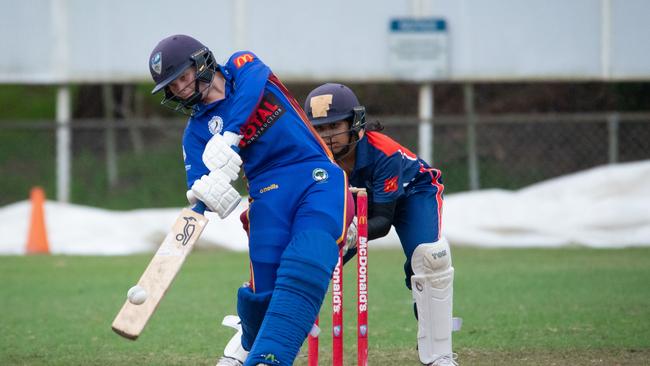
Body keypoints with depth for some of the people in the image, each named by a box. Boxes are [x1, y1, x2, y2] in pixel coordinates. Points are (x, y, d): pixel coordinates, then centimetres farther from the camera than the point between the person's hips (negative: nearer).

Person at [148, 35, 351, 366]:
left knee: (305, 270, -25)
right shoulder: (196, 130, 14)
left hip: (318, 179, -2)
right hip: (269, 194, 2)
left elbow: (251, 89, -14)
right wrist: (202, 193, -26)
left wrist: (228, 137, -29)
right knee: (264, 286, -11)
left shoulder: (243, 66, 10)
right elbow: (197, 182, 0)